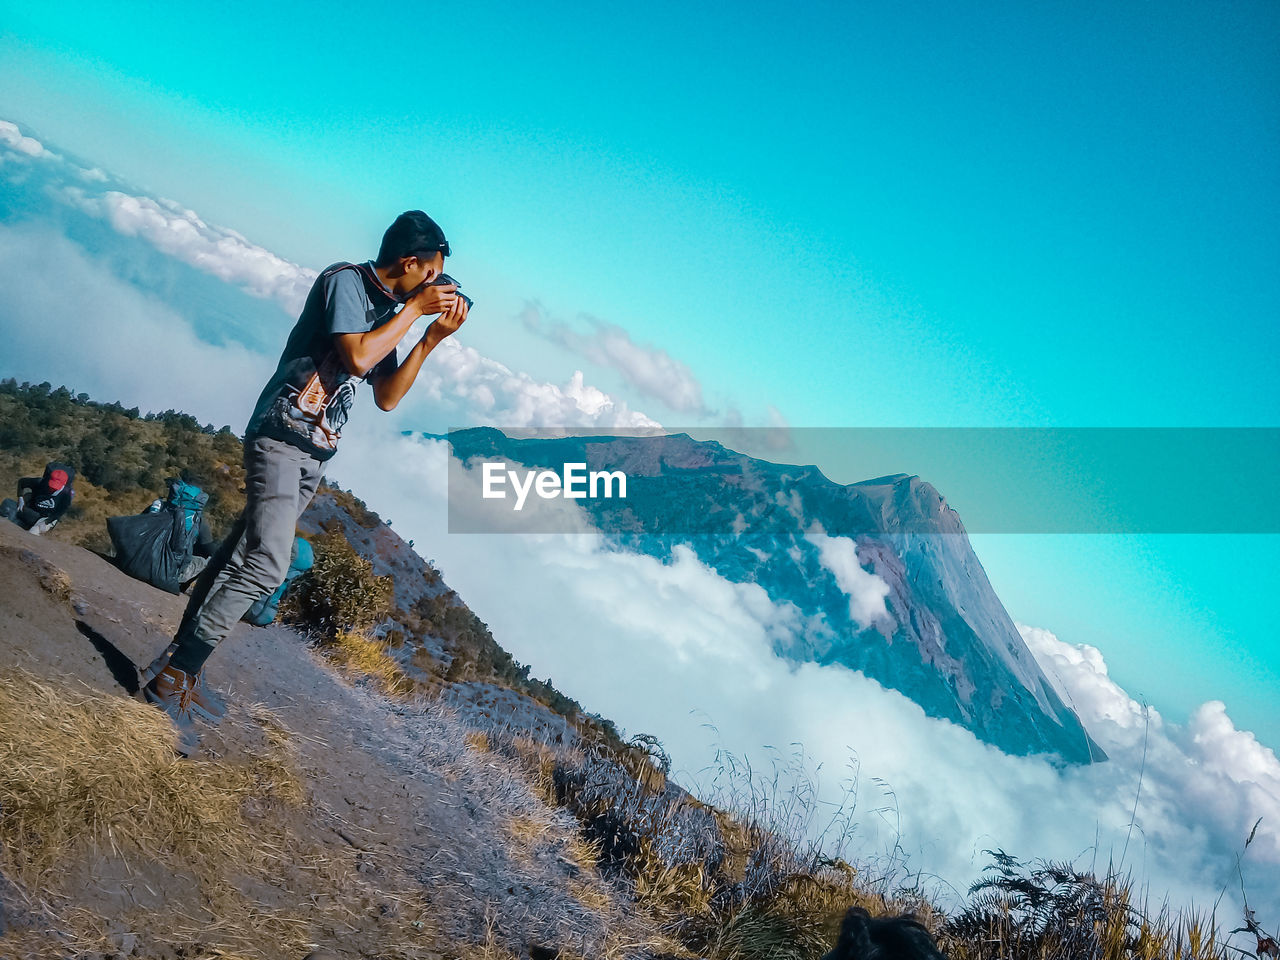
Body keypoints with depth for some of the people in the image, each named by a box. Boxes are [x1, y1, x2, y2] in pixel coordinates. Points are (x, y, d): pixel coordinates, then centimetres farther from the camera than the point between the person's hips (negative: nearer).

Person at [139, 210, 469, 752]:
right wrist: (416, 308, -13)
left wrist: (432, 338, 4)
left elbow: (387, 398, 12)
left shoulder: (388, 312, 13)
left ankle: (181, 664, 20)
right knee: (266, 564, -19)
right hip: (280, 437, -9)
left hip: (314, 456, 9)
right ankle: (173, 677, -13)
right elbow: (357, 356, -23)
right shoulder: (345, 281, -9)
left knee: (244, 555, 11)